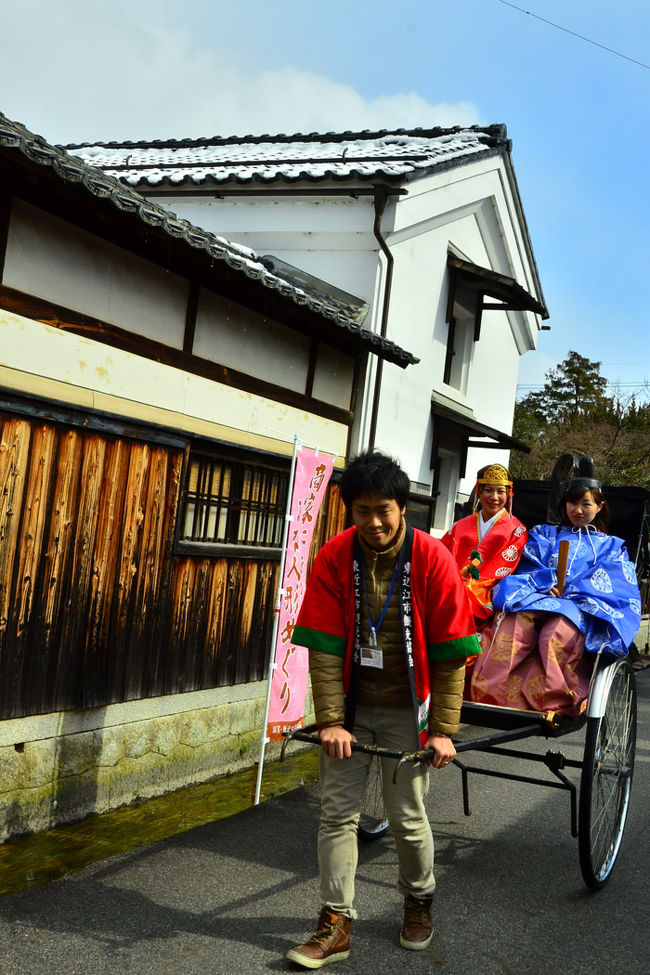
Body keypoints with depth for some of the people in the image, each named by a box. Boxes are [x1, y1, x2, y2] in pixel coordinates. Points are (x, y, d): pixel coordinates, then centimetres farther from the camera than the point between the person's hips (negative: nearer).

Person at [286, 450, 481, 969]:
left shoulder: (433, 559, -15)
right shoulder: (334, 557, -10)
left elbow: (449, 654, -11)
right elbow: (324, 647, -9)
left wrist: (443, 728, -12)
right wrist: (330, 721, -14)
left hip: (405, 707, -2)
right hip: (349, 704, 2)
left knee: (408, 816, 7)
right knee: (337, 812, 3)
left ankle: (419, 899, 35)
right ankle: (336, 925, 16)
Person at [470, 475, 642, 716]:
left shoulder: (611, 546, 27)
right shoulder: (545, 533, 30)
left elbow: (605, 582, 8)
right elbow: (528, 568, 14)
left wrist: (568, 589, -9)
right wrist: (548, 583, -8)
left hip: (580, 608, -1)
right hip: (536, 598, 1)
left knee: (555, 635, -39)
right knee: (513, 625, -36)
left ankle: (549, 702, -42)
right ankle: (488, 693, -44)